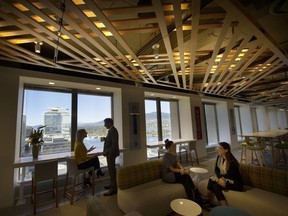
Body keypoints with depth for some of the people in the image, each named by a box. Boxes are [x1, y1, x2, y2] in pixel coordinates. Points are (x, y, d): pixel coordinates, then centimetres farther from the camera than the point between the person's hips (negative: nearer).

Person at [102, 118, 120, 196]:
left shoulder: (113, 131, -19)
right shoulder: (111, 130, 11)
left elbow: (115, 144, -23)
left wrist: (109, 153, -20)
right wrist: (105, 139, 4)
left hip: (111, 153, -10)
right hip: (109, 153, 10)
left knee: (111, 170, -1)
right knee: (111, 170, 19)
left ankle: (113, 189, 11)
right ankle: (112, 184, 34)